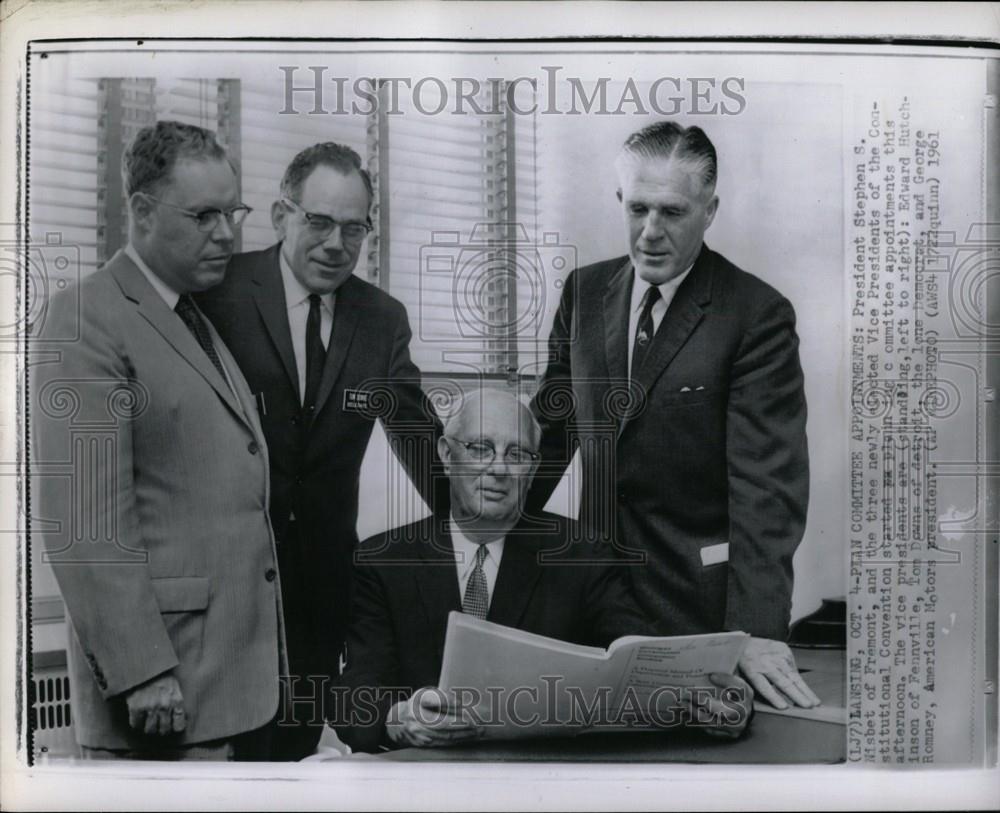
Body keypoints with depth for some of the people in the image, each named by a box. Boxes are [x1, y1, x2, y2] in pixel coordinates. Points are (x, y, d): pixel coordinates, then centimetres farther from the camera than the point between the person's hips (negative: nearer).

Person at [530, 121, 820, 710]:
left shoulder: (757, 315, -12)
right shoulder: (586, 291, 5)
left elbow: (767, 485, -18)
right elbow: (552, 423, 13)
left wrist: (758, 631, -26)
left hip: (699, 601, -4)